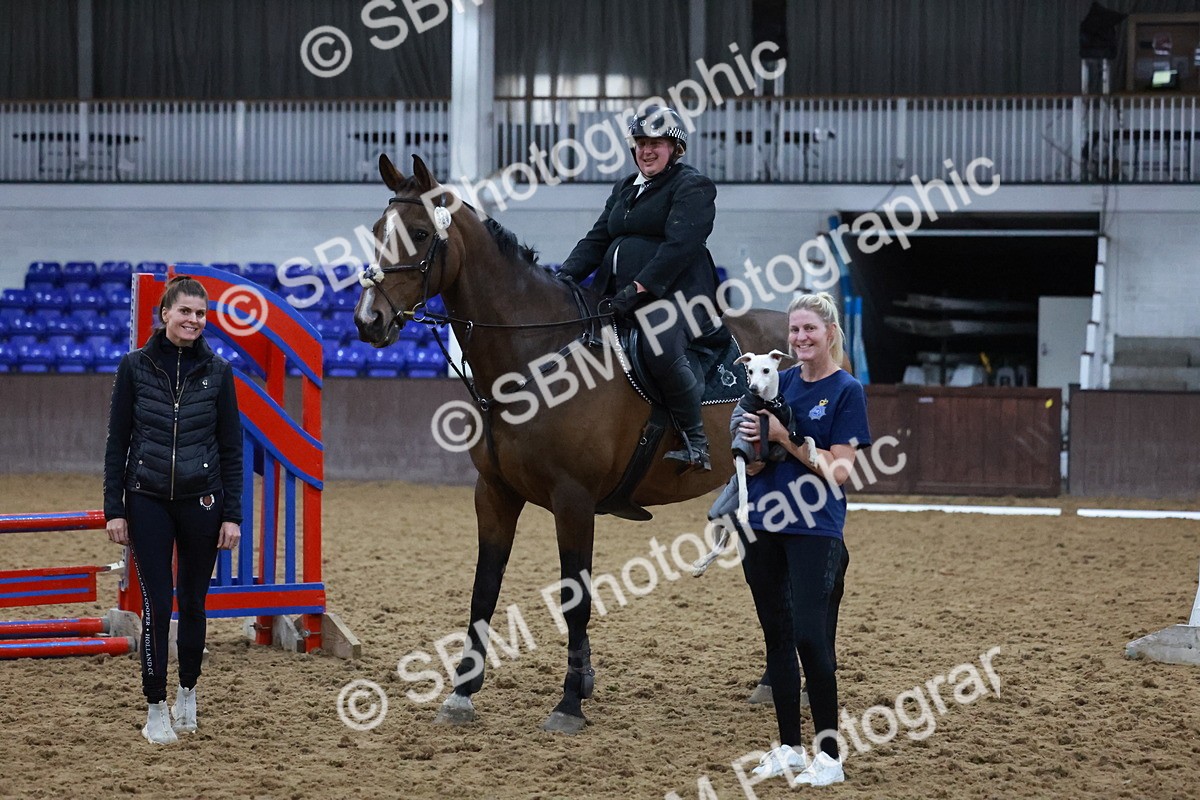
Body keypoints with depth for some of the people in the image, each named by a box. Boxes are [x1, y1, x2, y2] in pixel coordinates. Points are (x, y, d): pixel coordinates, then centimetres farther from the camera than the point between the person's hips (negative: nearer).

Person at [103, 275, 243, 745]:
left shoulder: (216, 371, 0)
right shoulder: (135, 367, -2)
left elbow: (231, 447, 3)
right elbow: (117, 442, 1)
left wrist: (233, 514, -2)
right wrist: (114, 509, -3)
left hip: (202, 502, 1)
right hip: (148, 502, -1)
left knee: (193, 603, 10)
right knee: (156, 605, -4)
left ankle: (188, 691, 29)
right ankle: (156, 709, 5)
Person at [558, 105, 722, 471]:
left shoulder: (692, 187, -1)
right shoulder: (624, 188, 24)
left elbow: (679, 246, -14)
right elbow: (597, 239, 18)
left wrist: (639, 288, -24)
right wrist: (567, 275, -1)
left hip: (674, 293, -9)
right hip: (618, 296, 9)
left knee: (660, 346, -37)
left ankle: (696, 442, -25)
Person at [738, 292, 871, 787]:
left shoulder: (846, 391, -5)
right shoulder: (779, 382, 9)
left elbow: (839, 470, -13)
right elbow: (751, 462, 9)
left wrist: (785, 439, -18)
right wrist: (754, 448, -14)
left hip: (814, 528, -6)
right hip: (762, 523, 6)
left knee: (811, 636, -10)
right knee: (777, 635, 9)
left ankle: (828, 754, -4)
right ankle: (788, 748, 17)